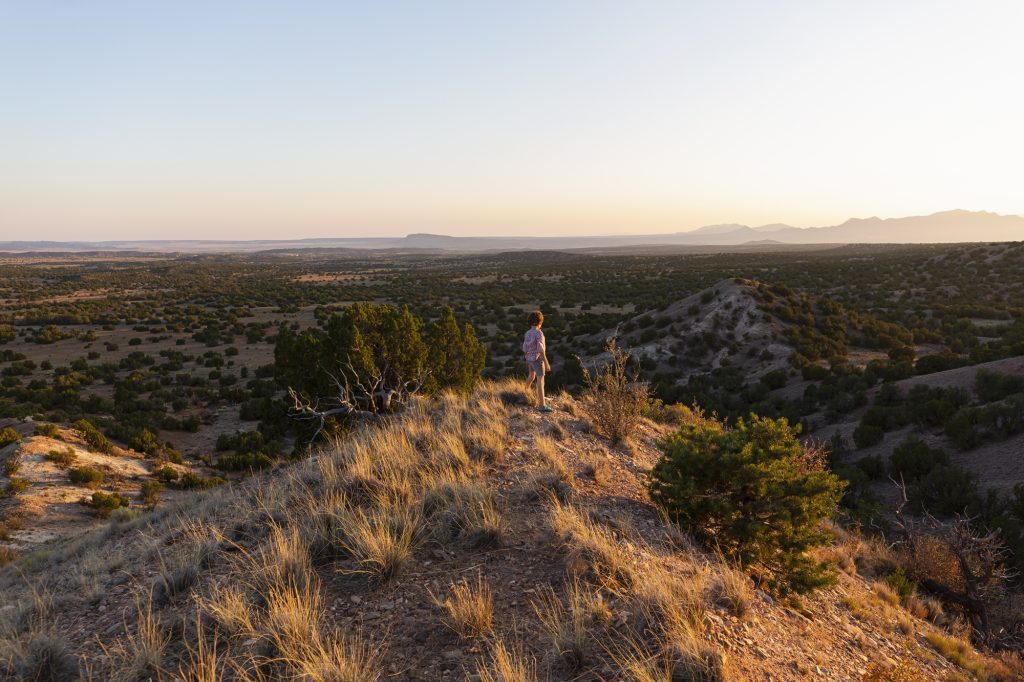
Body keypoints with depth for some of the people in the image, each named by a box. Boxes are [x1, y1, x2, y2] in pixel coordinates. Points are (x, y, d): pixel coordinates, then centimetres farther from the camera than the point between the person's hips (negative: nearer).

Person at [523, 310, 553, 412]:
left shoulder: (527, 333, 4)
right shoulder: (539, 333, -22)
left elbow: (525, 349, 12)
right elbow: (541, 350, -26)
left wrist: (527, 360, 27)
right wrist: (547, 363, -23)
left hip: (530, 360, 8)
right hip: (538, 360, -8)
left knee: (532, 377, 30)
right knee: (540, 382, -13)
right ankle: (542, 406, -20)